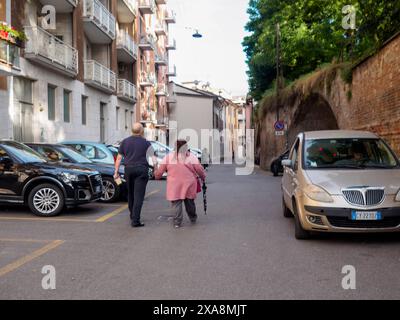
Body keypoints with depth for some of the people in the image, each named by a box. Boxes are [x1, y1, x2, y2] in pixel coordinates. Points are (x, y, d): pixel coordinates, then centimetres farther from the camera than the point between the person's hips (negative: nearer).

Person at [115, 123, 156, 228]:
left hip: (128, 170, 4)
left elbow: (119, 158, 7)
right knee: (139, 196, -5)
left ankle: (133, 217, 31)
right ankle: (135, 220, -11)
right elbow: (153, 157, 0)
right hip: (141, 170, -3)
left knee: (130, 194, 18)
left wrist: (116, 171, 11)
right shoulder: (146, 143, 0)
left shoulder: (125, 142, 8)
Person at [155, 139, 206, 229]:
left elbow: (160, 170, 6)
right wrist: (203, 178, 18)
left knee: (176, 203, 3)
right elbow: (200, 170, 1)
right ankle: (193, 218, 32)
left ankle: (177, 222, -3)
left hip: (174, 185, -1)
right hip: (189, 184, 1)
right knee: (189, 202, 17)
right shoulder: (191, 157, -1)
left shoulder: (169, 157, 1)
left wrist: (157, 176, 25)